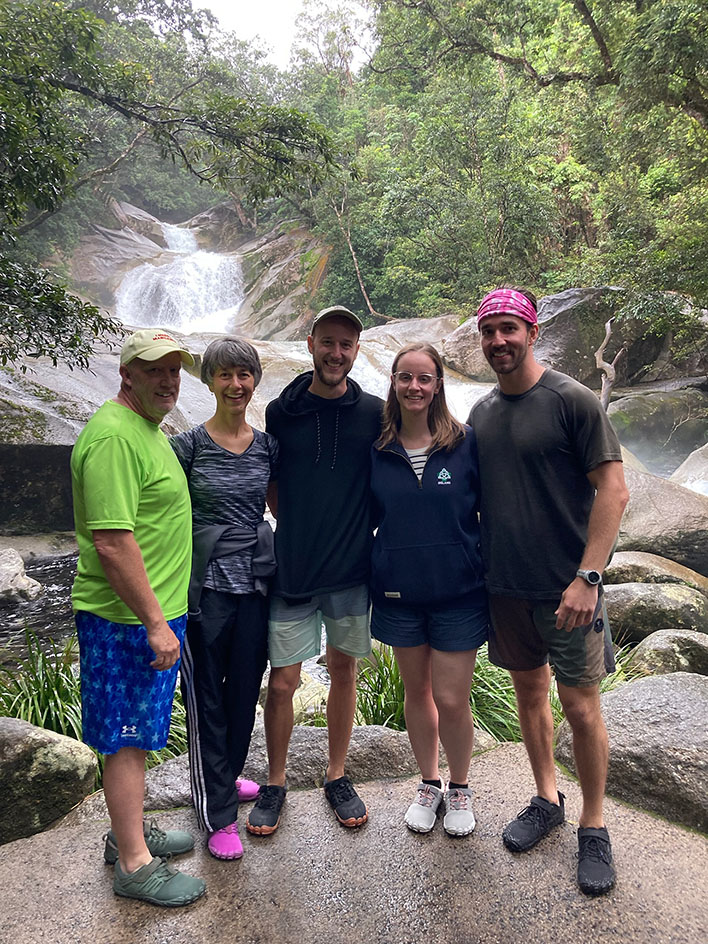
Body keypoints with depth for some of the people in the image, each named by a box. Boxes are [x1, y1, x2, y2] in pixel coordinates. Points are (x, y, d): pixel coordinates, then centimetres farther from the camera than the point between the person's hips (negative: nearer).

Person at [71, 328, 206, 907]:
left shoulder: (150, 430, 14)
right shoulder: (114, 436, -20)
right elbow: (112, 541, -26)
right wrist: (155, 622, -23)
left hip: (154, 613, 10)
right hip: (126, 619, -10)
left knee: (138, 733, 20)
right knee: (127, 739, 3)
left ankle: (131, 831, 36)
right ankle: (134, 865, 17)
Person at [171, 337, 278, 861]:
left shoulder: (267, 445, 6)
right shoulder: (188, 445, -4)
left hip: (256, 581, 4)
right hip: (205, 584, -3)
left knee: (246, 687, 14)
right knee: (206, 694, 5)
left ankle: (227, 775, 38)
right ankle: (218, 812, 19)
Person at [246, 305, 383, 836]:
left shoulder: (373, 413, -1)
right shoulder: (281, 412, 0)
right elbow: (272, 489, 10)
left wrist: (351, 530, 0)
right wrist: (296, 529, 3)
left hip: (351, 571, 1)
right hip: (291, 569, 0)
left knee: (344, 673, 14)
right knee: (283, 680, 4)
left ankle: (337, 776, 33)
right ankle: (276, 781, 27)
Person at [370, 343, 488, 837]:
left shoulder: (467, 442, -6)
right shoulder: (376, 449, -1)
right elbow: (366, 516, 9)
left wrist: (490, 571, -1)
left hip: (458, 592, -2)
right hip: (399, 592, 2)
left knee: (451, 701, 2)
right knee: (417, 691, 16)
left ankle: (460, 787, 30)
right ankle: (429, 783, 38)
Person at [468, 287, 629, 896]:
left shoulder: (573, 400, -10)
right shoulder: (481, 413, 7)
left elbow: (614, 490, -13)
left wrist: (586, 578, -19)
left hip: (566, 588, -5)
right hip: (505, 585, 5)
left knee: (580, 707, 4)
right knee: (529, 692, 17)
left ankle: (594, 827, 24)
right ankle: (547, 800, 36)